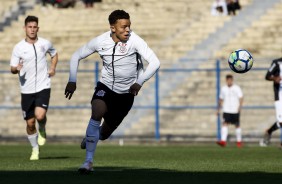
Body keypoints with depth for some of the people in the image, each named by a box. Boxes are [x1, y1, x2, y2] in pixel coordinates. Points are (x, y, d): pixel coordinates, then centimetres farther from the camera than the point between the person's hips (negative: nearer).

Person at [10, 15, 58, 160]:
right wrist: (16, 68, -27)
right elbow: (12, 69, -2)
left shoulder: (45, 44, 0)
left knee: (40, 115, -22)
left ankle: (42, 131, 13)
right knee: (30, 123, 4)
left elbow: (54, 54, 22)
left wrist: (53, 68, 4)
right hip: (27, 89, 1)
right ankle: (35, 149, 26)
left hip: (43, 87, -1)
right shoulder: (18, 48, -4)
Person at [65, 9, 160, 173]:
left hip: (126, 92, 0)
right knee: (97, 113, -30)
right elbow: (76, 56, 2)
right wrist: (72, 81, -8)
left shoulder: (134, 40, -20)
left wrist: (140, 82, -37)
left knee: (104, 134, 8)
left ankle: (92, 137, 48)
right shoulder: (100, 41, -12)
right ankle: (89, 161, -25)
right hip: (106, 86, 0)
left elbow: (154, 62, -26)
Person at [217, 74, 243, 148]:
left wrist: (239, 107, -17)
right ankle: (223, 140, -22)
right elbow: (221, 100, 16)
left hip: (235, 111, -2)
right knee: (225, 124, -13)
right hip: (226, 110, 2)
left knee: (237, 125, 6)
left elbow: (241, 98, -4)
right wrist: (218, 109, 12)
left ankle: (239, 141, 18)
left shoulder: (237, 88, -1)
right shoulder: (223, 89, 9)